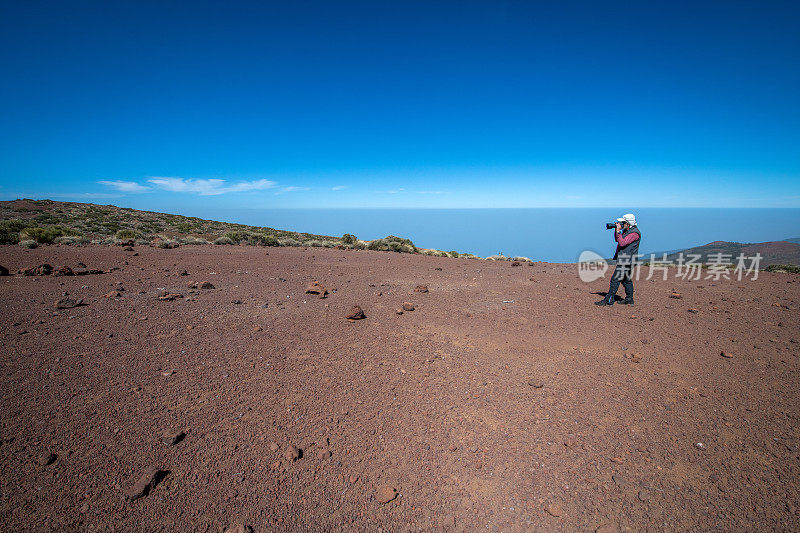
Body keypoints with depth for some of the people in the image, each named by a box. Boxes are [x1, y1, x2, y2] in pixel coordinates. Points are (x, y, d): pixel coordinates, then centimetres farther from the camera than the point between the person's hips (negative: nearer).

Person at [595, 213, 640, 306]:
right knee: (626, 280, 15)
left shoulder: (634, 233, -16)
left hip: (627, 260, -10)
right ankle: (629, 300, 24)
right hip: (624, 260, 10)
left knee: (615, 279, -9)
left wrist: (618, 231, -19)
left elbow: (622, 243, -24)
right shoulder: (626, 230, 13)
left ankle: (608, 300, -6)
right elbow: (617, 240, 22)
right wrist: (616, 230, 8)